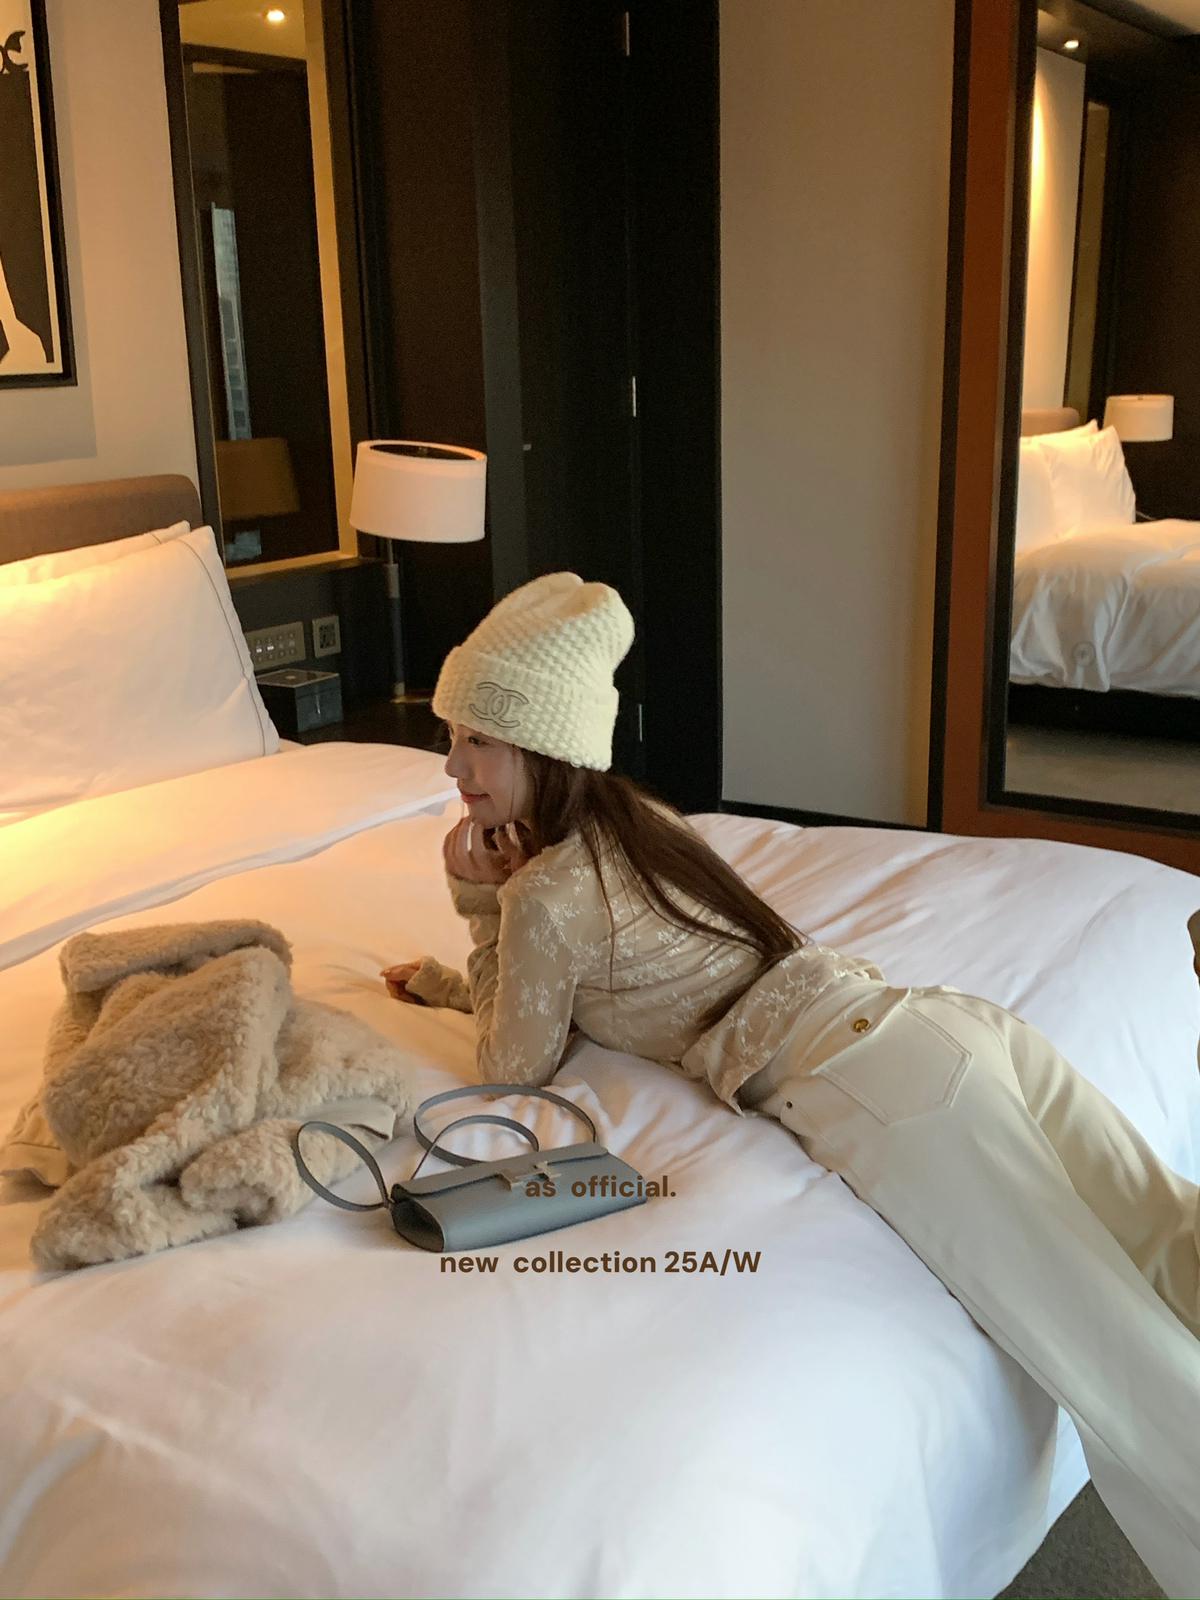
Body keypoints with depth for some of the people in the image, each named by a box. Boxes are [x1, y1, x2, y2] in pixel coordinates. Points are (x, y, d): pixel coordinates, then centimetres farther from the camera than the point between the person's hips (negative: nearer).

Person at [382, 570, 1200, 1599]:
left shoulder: (544, 893, -5)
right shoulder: (635, 817, 22)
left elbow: (518, 1068, 12)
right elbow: (567, 985, 39)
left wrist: (481, 905, 10)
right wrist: (446, 983, 42)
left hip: (884, 1087, -9)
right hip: (964, 1021, 9)